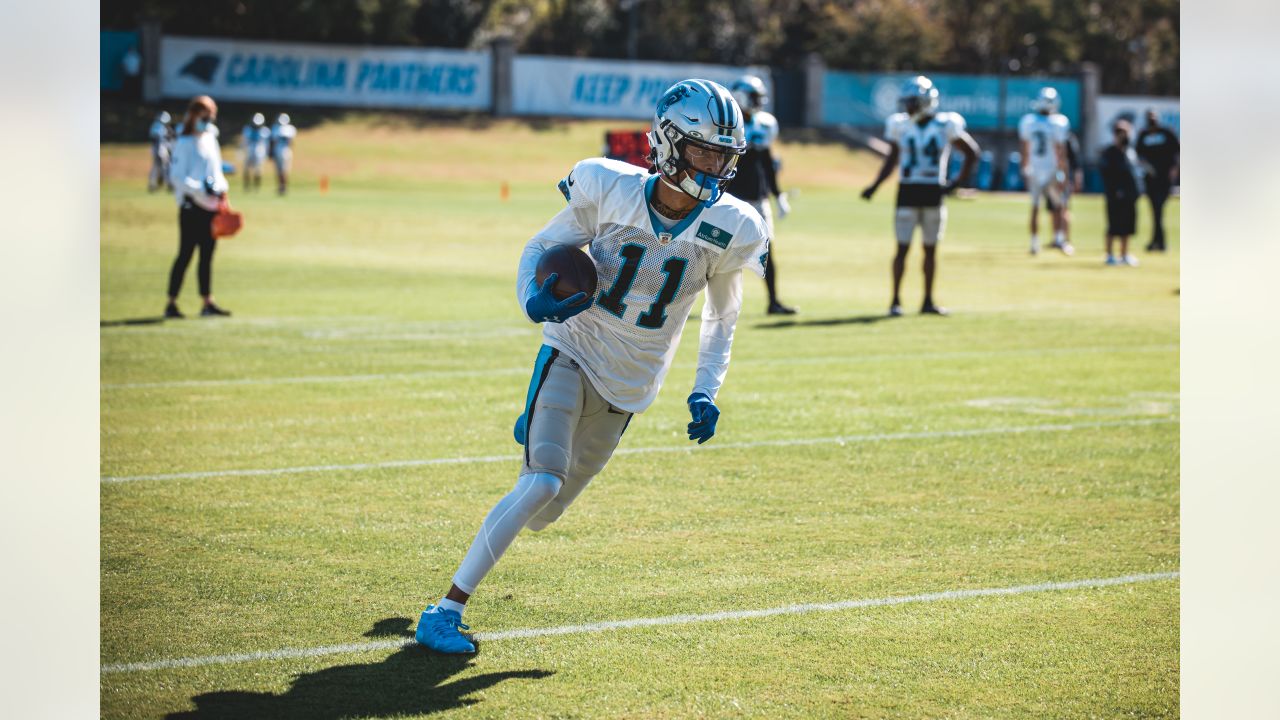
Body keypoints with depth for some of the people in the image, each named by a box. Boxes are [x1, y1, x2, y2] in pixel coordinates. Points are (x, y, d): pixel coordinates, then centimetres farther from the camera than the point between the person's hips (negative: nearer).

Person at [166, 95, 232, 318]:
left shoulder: (210, 140, 15)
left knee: (207, 255, 9)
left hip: (212, 205, 7)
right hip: (192, 206, -7)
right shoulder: (185, 143, -9)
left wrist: (222, 189, 5)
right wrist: (200, 190, -24)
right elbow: (176, 176, -15)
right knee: (186, 254, -6)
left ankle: (208, 303, 13)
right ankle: (172, 303, -1)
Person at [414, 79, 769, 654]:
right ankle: (445, 611, -15)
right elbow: (541, 247, 0)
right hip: (574, 353, -3)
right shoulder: (610, 190, -14)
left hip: (629, 384, 3)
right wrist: (534, 300, -20)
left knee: (542, 513, 7)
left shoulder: (728, 230, -8)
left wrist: (706, 393, -3)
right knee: (544, 480, -23)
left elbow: (722, 318, 8)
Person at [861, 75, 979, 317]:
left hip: (933, 194, 0)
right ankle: (895, 301, 0)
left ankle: (928, 301, 14)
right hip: (907, 192, 0)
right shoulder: (900, 125, 0)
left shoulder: (946, 126, -5)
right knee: (902, 247, -5)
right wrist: (874, 186, 0)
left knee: (930, 249, 7)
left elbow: (972, 153, 4)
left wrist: (957, 183, -3)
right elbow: (891, 161, 10)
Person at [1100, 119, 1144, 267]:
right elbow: (1107, 174, -12)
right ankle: (1110, 256, 3)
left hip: (1130, 195, 7)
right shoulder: (1110, 152, -7)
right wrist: (1115, 191, -18)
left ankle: (1124, 255, 19)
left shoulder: (1131, 152, 16)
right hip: (1117, 196, -7)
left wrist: (1138, 189, 10)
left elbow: (1136, 171, 21)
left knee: (1127, 227, 11)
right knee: (1114, 227, -4)